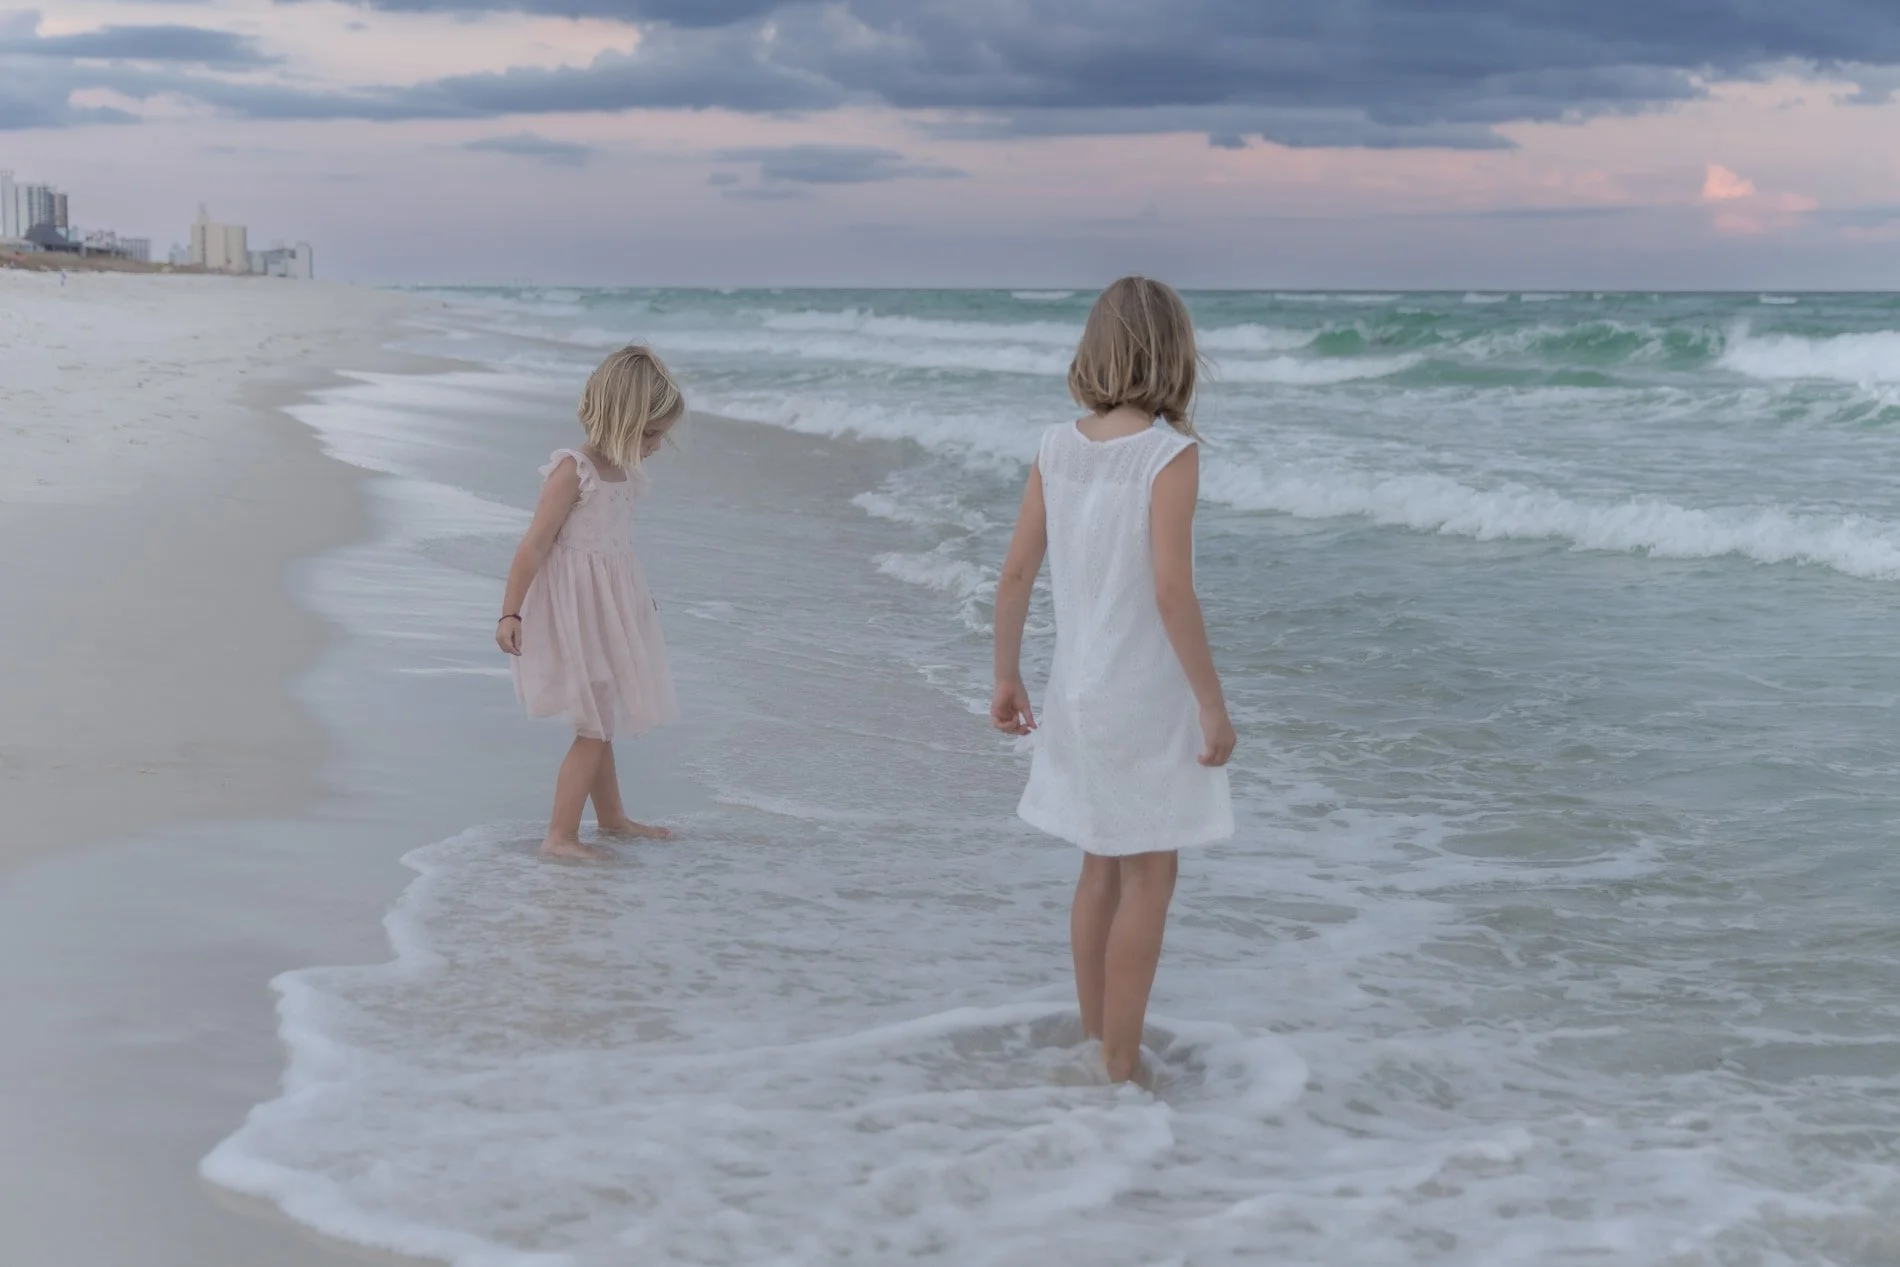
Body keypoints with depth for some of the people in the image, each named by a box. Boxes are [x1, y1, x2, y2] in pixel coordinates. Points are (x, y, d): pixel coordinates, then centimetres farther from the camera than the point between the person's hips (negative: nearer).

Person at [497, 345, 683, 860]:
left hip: (608, 612, 9)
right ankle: (560, 837, 0)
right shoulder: (573, 471, -20)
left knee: (600, 722, 21)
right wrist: (510, 613, -20)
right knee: (594, 729, -6)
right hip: (576, 615, -9)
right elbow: (534, 546, -20)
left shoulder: (625, 470, 6)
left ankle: (612, 817, 35)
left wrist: (637, 598, 30)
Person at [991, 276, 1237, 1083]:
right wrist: (1214, 706, -14)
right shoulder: (1170, 453, -16)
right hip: (1146, 698, -6)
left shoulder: (1058, 447, 0)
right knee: (1148, 876, 5)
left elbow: (1016, 574, 2)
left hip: (1077, 691, 6)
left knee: (1103, 865, 19)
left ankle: (1094, 1043, 29)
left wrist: (1005, 676, 14)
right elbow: (1171, 593, -21)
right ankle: (1121, 1065, 11)